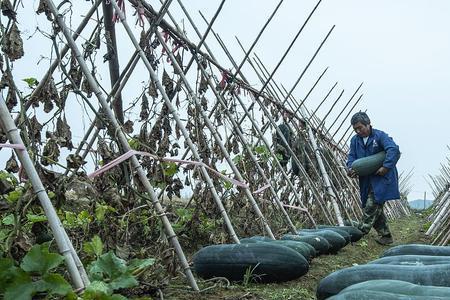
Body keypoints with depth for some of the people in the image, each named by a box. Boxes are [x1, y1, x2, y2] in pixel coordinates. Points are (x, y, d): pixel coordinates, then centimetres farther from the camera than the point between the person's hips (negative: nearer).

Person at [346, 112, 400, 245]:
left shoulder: (380, 136, -10)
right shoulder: (355, 140, 9)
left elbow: (394, 149, -21)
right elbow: (351, 156, 6)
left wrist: (386, 167, -27)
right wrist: (350, 168, -15)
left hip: (381, 178, -7)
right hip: (366, 180, 7)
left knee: (372, 205, -12)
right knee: (376, 208, 11)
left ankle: (361, 232, -10)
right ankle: (385, 236, 21)